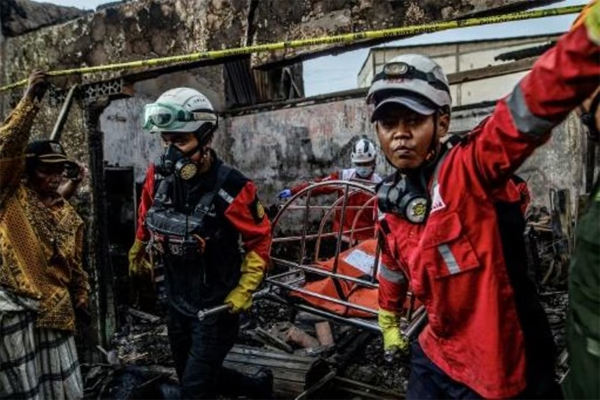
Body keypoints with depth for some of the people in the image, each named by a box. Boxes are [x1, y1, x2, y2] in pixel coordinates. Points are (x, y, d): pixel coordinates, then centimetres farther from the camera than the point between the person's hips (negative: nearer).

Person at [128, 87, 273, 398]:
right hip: (176, 300, 6)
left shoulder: (229, 187, -25)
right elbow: (147, 214, 12)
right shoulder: (159, 176, -10)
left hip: (216, 306, -6)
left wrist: (245, 290, -15)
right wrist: (138, 250, 27)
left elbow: (259, 238, -13)